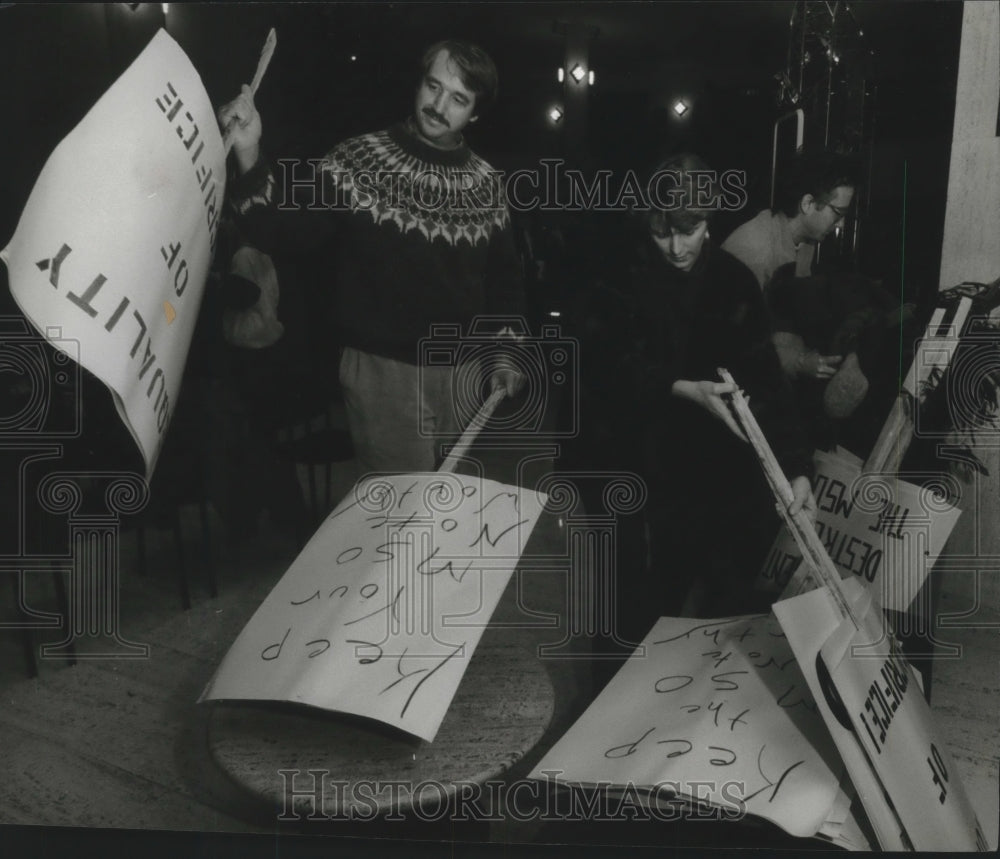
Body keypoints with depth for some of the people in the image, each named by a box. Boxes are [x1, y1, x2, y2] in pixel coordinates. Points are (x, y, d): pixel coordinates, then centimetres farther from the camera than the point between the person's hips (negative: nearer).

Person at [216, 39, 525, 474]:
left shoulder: (484, 182, 5)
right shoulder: (360, 161, -7)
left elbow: (504, 271, 15)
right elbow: (280, 232, -15)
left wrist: (506, 352, 7)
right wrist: (249, 153, -29)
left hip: (464, 371, 5)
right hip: (383, 370, -4)